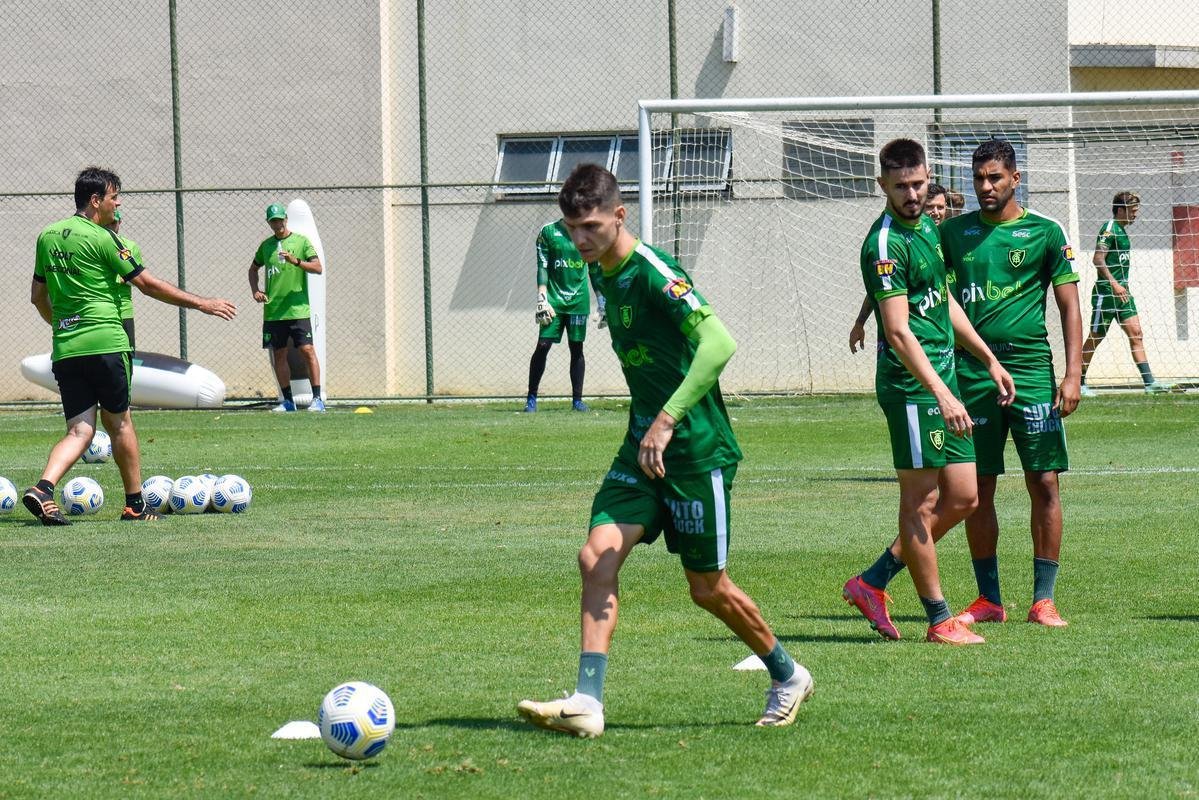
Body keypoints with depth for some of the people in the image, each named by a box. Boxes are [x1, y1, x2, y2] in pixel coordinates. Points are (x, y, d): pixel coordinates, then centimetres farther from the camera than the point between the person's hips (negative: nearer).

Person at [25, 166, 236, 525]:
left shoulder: (47, 236, 13)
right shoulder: (101, 239, -8)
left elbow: (38, 297, 21)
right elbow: (148, 284, -6)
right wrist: (201, 304, 1)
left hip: (65, 348, 6)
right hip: (104, 343, -5)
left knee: (79, 429, 2)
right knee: (119, 422, 8)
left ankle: (43, 488, -21)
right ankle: (135, 505, 16)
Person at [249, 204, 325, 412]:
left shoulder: (301, 241, 0)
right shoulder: (266, 245, 12)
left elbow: (318, 268, -8)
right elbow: (254, 269, 26)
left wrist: (296, 261, -22)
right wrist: (255, 291, 9)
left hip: (297, 309, -4)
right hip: (272, 311, 4)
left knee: (307, 351, -10)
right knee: (279, 355, 6)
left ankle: (317, 399, -9)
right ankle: (288, 401, 14)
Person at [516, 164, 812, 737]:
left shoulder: (655, 274, -19)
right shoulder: (606, 277, 9)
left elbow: (718, 344, -32)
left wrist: (668, 419, -36)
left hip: (697, 450, -8)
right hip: (642, 447, 8)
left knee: (708, 588, 5)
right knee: (597, 555, -11)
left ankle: (788, 677, 29)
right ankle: (587, 704, -15)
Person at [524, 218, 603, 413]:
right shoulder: (548, 232, 0)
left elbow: (595, 271, 13)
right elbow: (542, 268, -3)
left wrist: (602, 303, 11)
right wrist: (542, 299, -12)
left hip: (578, 300, 2)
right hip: (554, 299, -2)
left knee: (577, 348, 4)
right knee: (543, 346, -7)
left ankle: (577, 399, 11)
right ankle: (531, 399, -1)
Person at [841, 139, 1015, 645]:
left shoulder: (926, 227, 14)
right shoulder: (886, 243, -15)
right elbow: (898, 331, -21)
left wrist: (989, 360, 27)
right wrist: (942, 394, -28)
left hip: (943, 382, 9)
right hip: (910, 386, -9)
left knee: (962, 498, 10)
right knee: (921, 501, -2)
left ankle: (873, 582, 17)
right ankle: (940, 621, 4)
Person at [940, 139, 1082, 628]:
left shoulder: (1045, 233, 3)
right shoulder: (954, 232, 9)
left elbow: (1069, 307, 2)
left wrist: (1072, 375, -6)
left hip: (1031, 367, -2)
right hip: (972, 371, 2)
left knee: (1045, 483, -5)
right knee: (977, 488, 3)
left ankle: (1044, 598, 2)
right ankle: (989, 600, 12)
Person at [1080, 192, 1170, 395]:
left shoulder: (1122, 230, 15)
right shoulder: (1110, 229, -13)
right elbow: (1098, 259, -21)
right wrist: (1114, 284, -24)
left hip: (1121, 292, 9)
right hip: (1105, 293, -9)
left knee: (1136, 333, -1)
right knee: (1095, 338, 0)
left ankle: (1148, 381, -6)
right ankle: (1079, 383, 10)